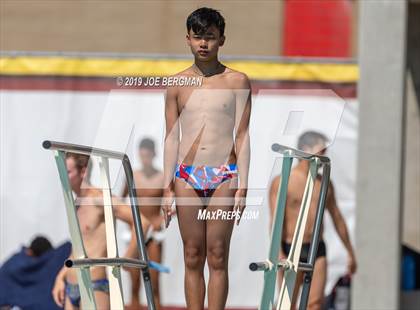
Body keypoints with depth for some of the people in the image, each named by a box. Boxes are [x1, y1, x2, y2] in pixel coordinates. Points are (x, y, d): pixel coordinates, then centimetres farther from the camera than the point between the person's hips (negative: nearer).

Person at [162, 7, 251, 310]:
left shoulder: (237, 81, 3)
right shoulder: (177, 84, 8)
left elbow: (242, 136, 2)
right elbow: (171, 138, 9)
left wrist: (242, 186, -4)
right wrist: (168, 188, 4)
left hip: (224, 176, -2)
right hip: (187, 177, 2)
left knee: (217, 257, -2)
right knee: (193, 257, 4)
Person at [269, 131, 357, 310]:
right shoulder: (281, 182, -4)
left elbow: (337, 219, 20)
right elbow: (276, 221, -13)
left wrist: (350, 252, 22)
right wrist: (279, 254, -25)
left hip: (317, 250, 4)